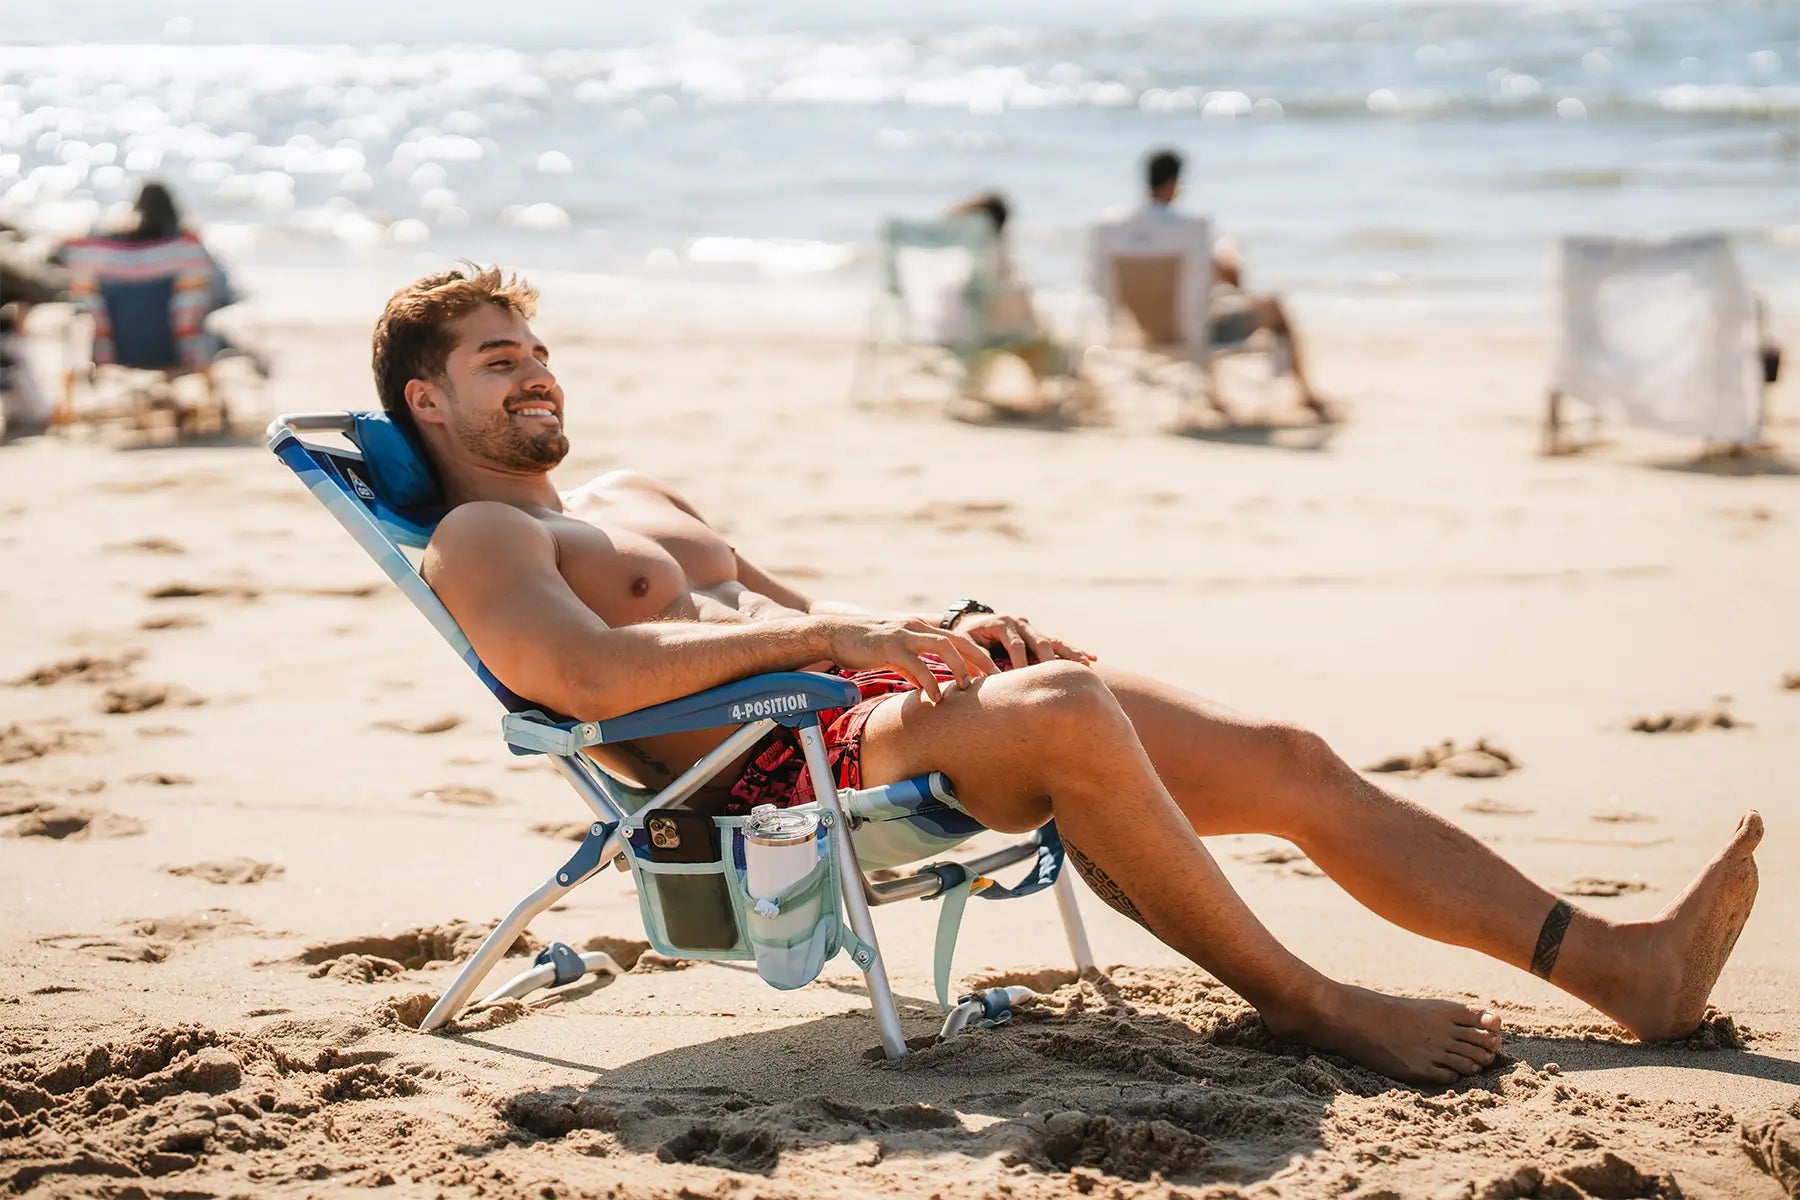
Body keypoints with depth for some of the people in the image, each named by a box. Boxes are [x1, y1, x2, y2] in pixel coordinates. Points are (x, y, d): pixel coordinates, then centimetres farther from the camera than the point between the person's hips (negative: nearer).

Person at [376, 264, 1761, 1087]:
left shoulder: (635, 498, 29)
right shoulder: (477, 540, 1)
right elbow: (584, 673, -19)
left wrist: (940, 626, 9)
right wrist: (827, 637, -20)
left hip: (874, 696, 9)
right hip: (773, 771, -9)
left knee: (1291, 761, -3)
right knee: (1066, 709, -38)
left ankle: (1628, 964, -5)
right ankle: (1310, 1006, -25)